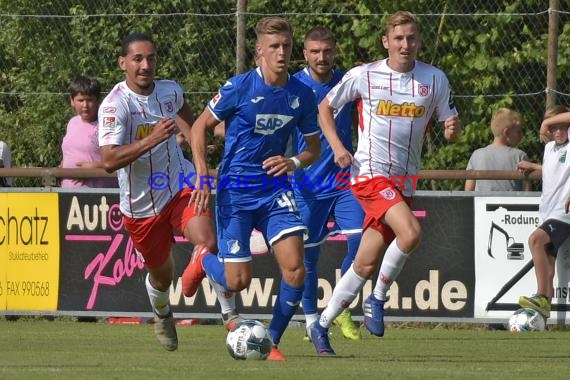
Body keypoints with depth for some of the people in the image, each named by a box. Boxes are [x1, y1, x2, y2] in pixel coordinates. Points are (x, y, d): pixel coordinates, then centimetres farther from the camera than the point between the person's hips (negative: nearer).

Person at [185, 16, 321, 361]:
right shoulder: (239, 87, -12)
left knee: (295, 269, -15)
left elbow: (315, 148, 11)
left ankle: (272, 343, 3)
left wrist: (294, 162, -11)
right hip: (235, 192, -3)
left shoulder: (302, 95, -1)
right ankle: (204, 262, 31)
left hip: (276, 190, 3)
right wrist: (203, 174, -13)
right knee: (238, 281, -5)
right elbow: (200, 126, -2)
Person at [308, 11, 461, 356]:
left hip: (404, 180, 4)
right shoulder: (363, 76, -2)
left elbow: (452, 125, 11)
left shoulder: (435, 79, 4)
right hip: (371, 173, -4)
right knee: (411, 232, -28)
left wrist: (453, 129, -14)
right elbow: (325, 107, 11)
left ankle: (322, 327, 19)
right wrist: (337, 147, -3)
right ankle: (377, 300, -7)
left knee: (367, 264, 5)